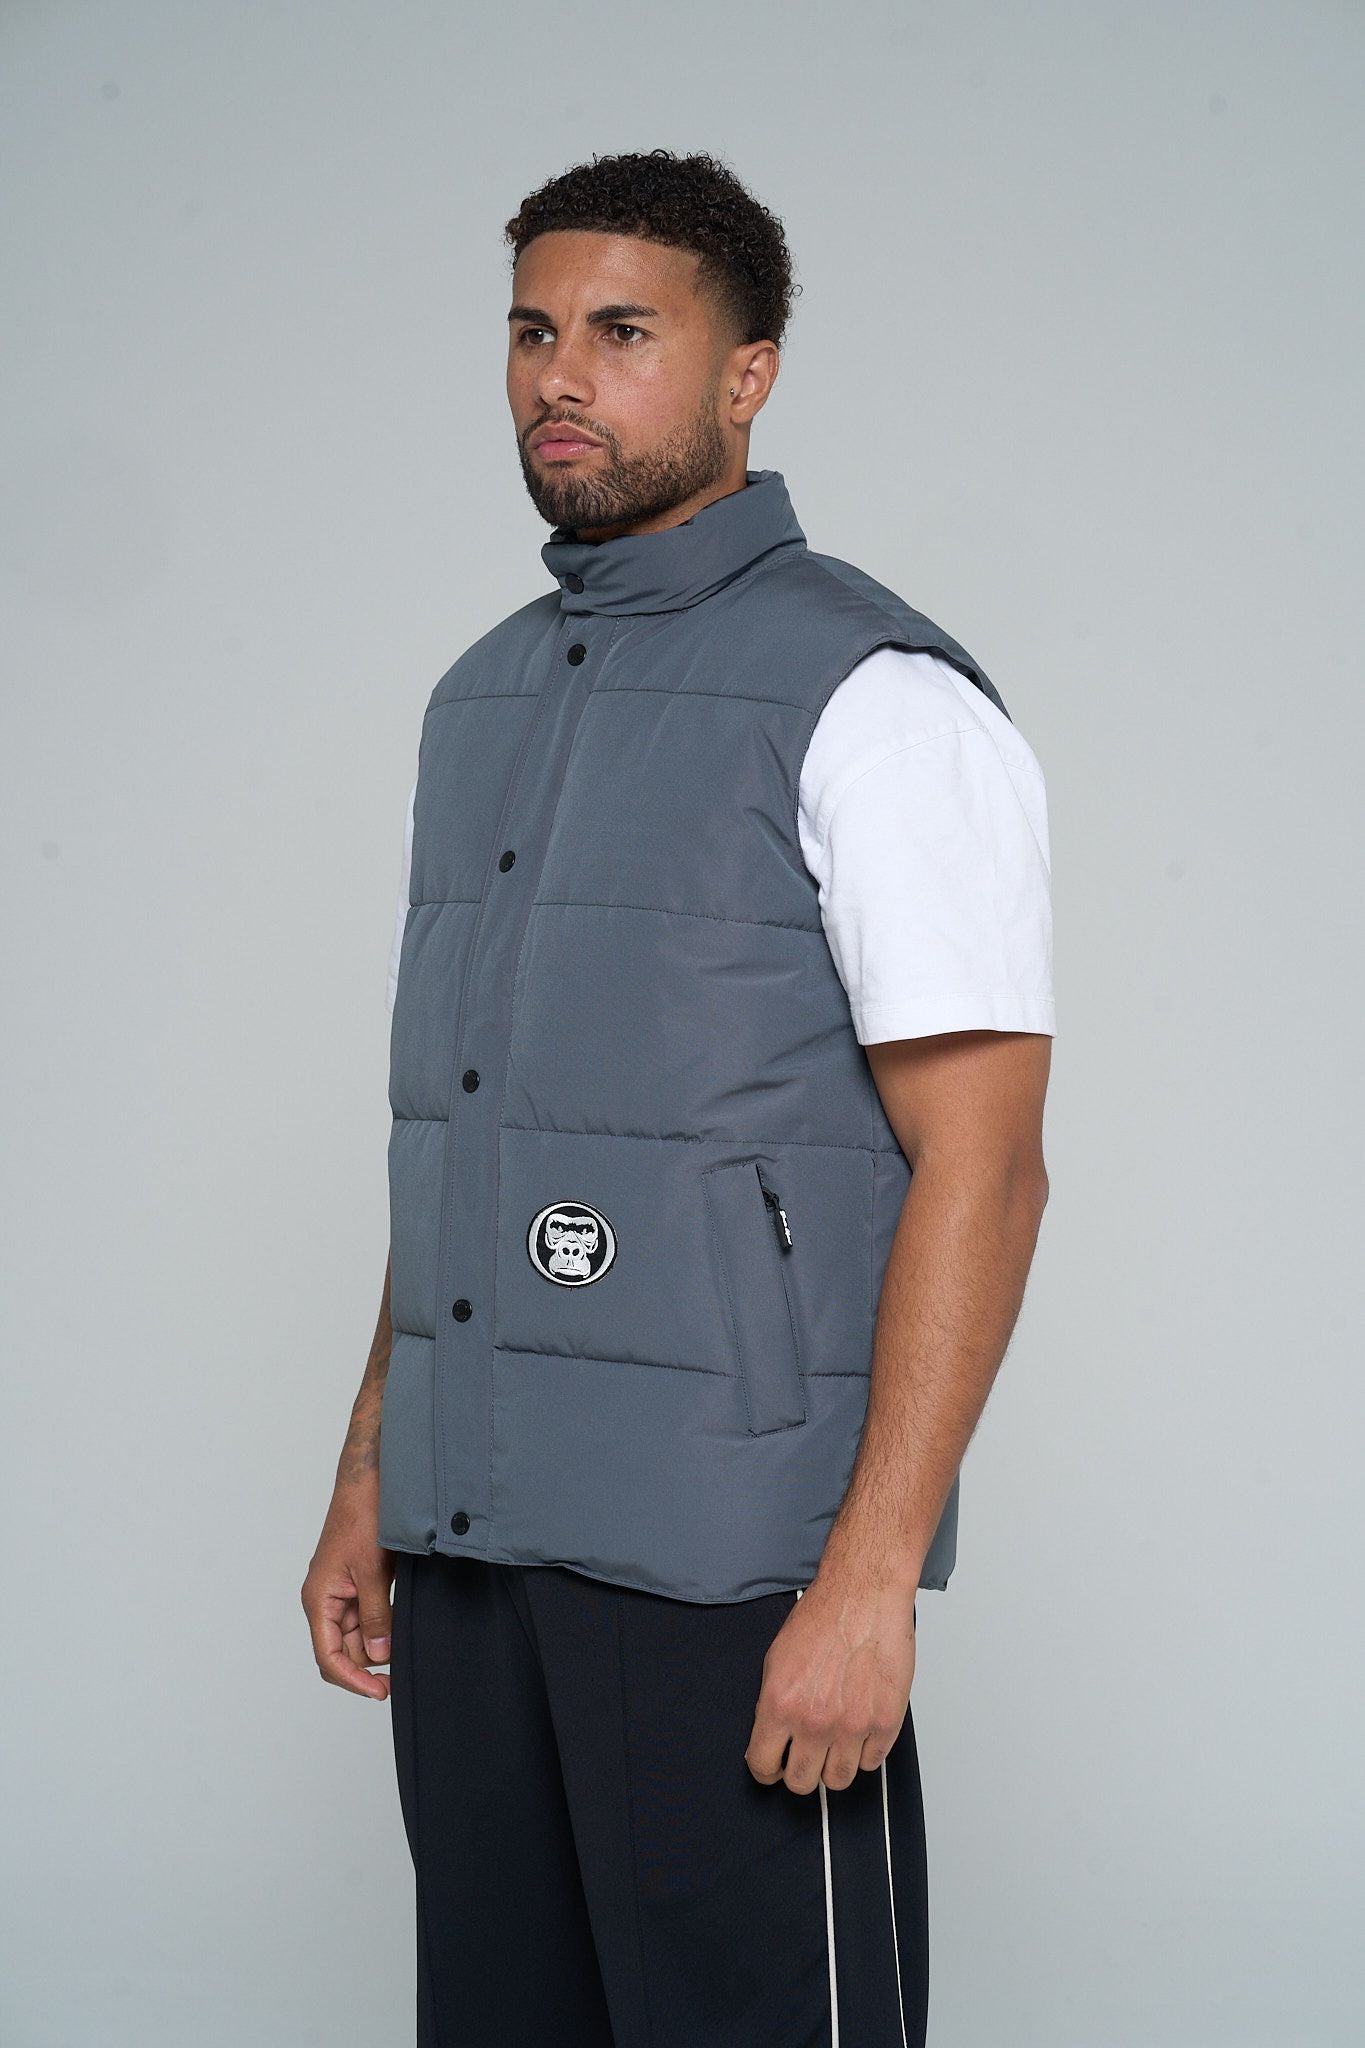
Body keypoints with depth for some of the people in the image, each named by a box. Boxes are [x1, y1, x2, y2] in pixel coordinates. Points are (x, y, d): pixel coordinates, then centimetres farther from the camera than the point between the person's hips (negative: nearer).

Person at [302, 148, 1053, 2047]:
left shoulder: (873, 698, -10)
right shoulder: (487, 697, 14)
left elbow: (982, 1164, -15)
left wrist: (872, 1576, -21)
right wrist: (370, 1482, 16)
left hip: (731, 1556, -7)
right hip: (473, 1535, 7)